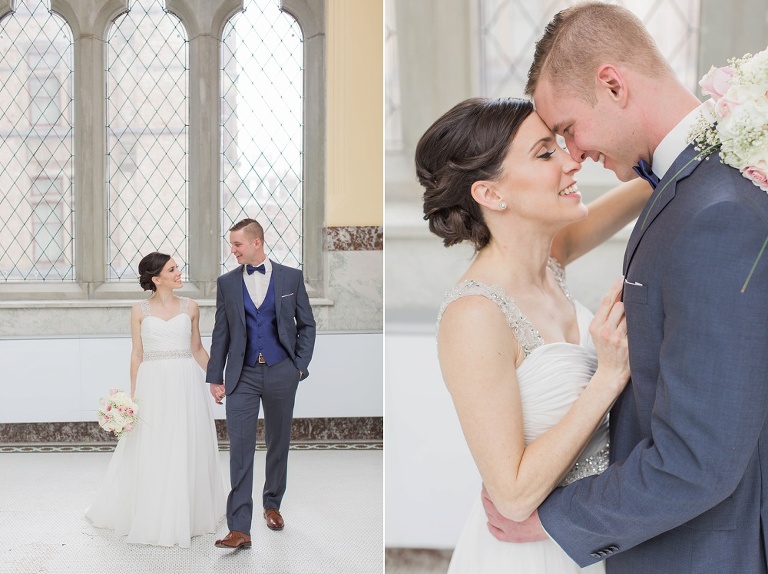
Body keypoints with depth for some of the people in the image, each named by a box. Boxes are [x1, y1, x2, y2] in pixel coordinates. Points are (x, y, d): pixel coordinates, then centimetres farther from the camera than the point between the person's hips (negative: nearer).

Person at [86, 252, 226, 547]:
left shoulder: (190, 307, 5)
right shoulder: (140, 310, 2)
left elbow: (197, 349, 12)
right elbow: (137, 354, 3)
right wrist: (133, 394, -1)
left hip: (186, 384, 1)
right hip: (153, 386, -1)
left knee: (186, 451, 6)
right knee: (150, 453, 4)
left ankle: (187, 513, 20)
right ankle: (151, 517, 17)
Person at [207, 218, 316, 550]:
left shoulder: (291, 277, 2)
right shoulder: (226, 283, 5)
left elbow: (307, 324, 8)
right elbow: (220, 333, 7)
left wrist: (301, 365, -1)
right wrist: (215, 378, 4)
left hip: (281, 373, 0)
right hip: (242, 376, 0)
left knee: (278, 444, 12)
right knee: (240, 450, -8)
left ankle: (272, 505, 33)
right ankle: (239, 528, -10)